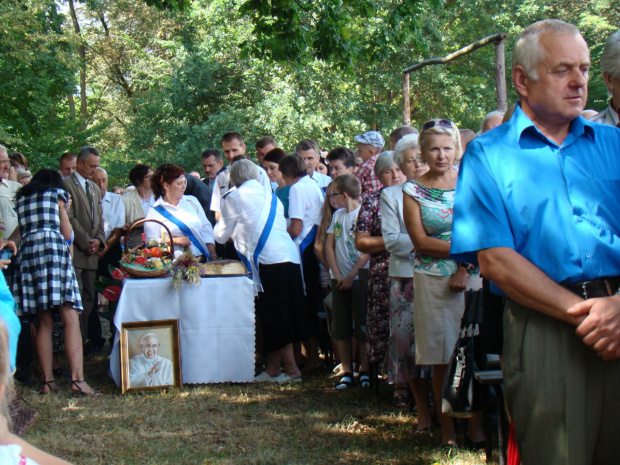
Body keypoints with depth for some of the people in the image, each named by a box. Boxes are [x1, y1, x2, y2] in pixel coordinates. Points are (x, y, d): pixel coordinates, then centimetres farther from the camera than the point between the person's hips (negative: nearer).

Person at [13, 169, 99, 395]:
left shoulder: (20, 198, 25)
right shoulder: (57, 194, 17)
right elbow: (67, 234, 14)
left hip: (26, 253, 4)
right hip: (54, 248, -4)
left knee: (44, 322, 5)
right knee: (70, 317, -9)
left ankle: (48, 381, -1)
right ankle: (77, 378, -21)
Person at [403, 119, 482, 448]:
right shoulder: (413, 191, 4)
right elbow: (421, 241, -4)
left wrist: (464, 268, -11)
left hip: (472, 276, 1)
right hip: (432, 282, 0)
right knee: (441, 359, 1)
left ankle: (476, 425, 6)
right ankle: (447, 429, 7)